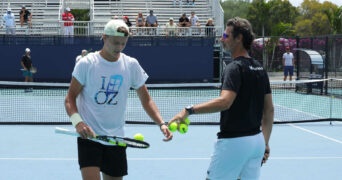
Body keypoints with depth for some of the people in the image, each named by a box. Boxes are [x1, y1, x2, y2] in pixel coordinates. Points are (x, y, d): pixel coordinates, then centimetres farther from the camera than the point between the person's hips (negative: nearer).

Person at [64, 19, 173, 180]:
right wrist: (77, 121, -23)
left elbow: (146, 99, 8)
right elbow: (70, 98, -4)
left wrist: (161, 123, -7)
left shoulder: (131, 65, 4)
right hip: (89, 135, -4)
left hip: (116, 137, 4)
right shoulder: (86, 64, -6)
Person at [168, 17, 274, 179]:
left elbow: (225, 101, -32)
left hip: (233, 141, -8)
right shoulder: (260, 69, 11)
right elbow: (269, 110, 14)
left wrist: (189, 110, -35)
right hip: (257, 140, 8)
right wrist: (265, 144, 19)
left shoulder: (234, 68, -14)